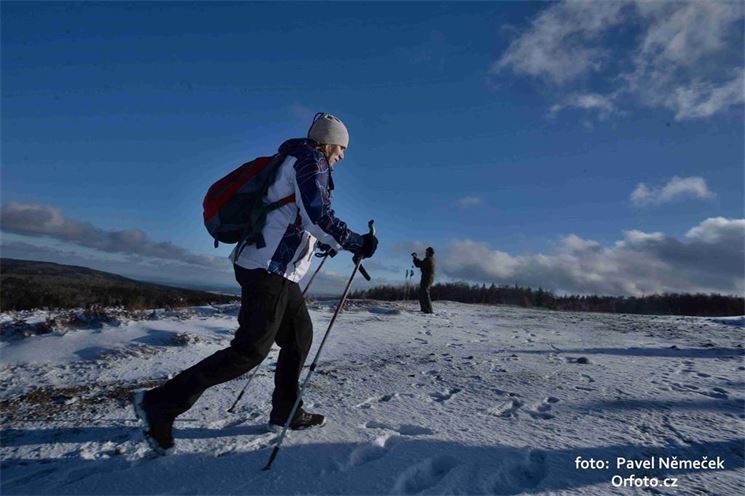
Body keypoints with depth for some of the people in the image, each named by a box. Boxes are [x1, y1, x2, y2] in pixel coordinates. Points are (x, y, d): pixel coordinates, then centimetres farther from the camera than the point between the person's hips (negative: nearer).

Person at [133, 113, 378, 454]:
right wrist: (357, 243, -11)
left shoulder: (296, 161, 22)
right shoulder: (310, 161, -7)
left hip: (275, 268, 10)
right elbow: (318, 217, -20)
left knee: (300, 335, 15)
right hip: (270, 269, -10)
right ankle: (161, 403, 0)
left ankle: (285, 412, 25)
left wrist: (320, 241, 31)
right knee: (251, 349, -7)